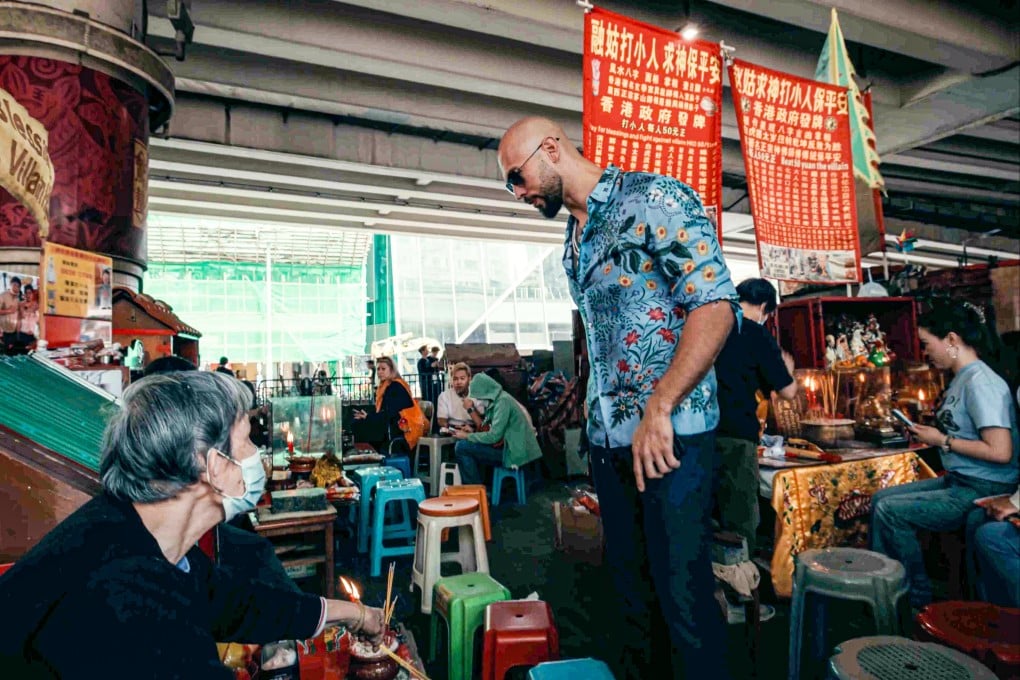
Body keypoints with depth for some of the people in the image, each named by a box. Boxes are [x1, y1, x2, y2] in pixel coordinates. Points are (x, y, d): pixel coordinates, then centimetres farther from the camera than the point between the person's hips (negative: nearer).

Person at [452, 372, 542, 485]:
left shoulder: (503, 401, -17)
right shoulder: (496, 399, 12)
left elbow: (494, 436, -20)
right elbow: (488, 428, 15)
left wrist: (467, 436, -9)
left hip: (513, 451, -10)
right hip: (508, 446, 10)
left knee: (461, 447, -11)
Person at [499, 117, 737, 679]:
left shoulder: (653, 198, -8)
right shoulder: (573, 241, 17)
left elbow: (715, 306, -17)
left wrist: (659, 410, -21)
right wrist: (597, 418, 14)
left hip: (670, 432, -7)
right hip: (607, 437, 8)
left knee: (683, 591, 0)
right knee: (631, 582, 17)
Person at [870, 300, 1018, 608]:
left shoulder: (980, 383, -19)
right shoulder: (962, 378, 10)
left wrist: (942, 441, -17)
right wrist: (931, 432, 1)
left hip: (983, 490, -10)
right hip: (958, 481, 10)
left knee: (889, 510, -16)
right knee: (881, 498, 6)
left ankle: (918, 597, 3)